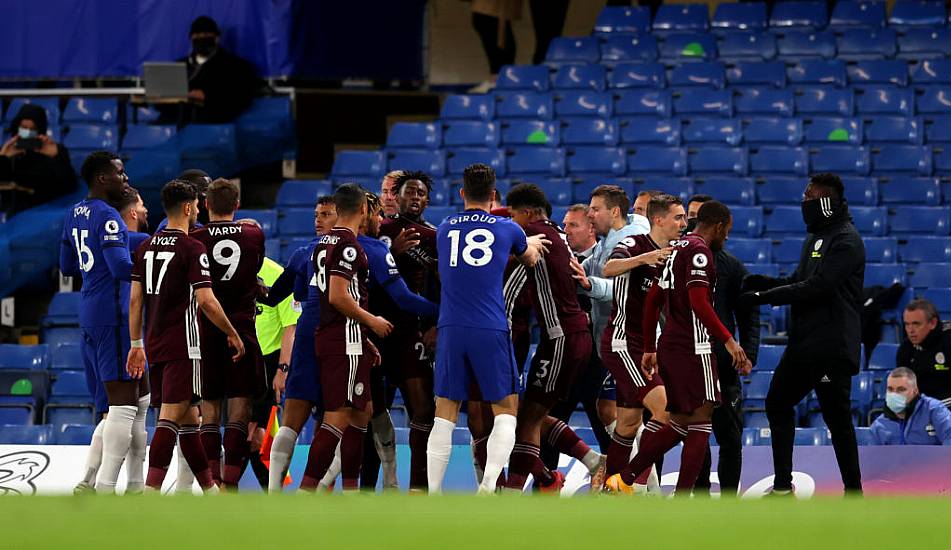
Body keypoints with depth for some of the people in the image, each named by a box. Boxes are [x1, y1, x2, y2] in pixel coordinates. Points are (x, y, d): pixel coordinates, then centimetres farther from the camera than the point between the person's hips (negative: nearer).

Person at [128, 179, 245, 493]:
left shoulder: (146, 248, 11)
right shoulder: (192, 249, -10)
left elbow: (135, 300, 11)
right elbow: (205, 301, -15)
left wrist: (136, 345, 16)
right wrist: (233, 335, -4)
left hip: (154, 345, 7)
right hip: (182, 346, -7)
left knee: (189, 419, 15)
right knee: (170, 418, -11)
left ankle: (210, 489, 23)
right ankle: (150, 493, -20)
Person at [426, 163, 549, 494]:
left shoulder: (444, 229, 14)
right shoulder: (507, 229, 7)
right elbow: (530, 259, 29)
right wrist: (532, 245, 54)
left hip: (450, 330, 2)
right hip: (491, 330, -2)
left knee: (445, 414, 6)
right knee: (505, 410, 7)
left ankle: (433, 494, -1)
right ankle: (488, 486, -10)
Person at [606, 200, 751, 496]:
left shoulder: (677, 248, 19)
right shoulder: (699, 250, -10)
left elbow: (653, 299, 22)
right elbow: (699, 302, -21)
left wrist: (649, 349, 26)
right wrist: (729, 341, -23)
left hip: (669, 346, 9)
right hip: (693, 347, -9)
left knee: (680, 422, 15)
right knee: (700, 420, -7)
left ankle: (624, 479, 13)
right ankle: (681, 501, -11)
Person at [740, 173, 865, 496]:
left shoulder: (846, 241, -13)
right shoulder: (816, 237, 17)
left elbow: (816, 287, -22)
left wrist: (763, 296, -20)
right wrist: (766, 283, 0)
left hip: (832, 345, -10)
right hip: (805, 341, 10)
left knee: (837, 416, -7)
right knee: (778, 403, 13)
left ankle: (854, 491, 0)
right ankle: (782, 487, 20)